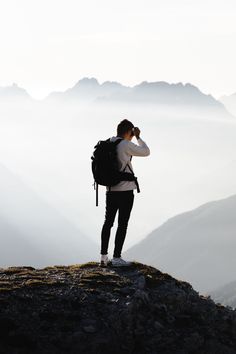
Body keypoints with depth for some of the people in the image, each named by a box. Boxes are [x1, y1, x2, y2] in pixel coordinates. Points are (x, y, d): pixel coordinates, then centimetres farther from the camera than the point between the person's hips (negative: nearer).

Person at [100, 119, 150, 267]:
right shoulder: (126, 145, -13)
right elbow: (146, 152, -2)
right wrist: (138, 137, 7)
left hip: (110, 190, 7)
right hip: (125, 190, -7)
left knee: (108, 222, 12)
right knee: (122, 224, -1)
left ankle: (104, 257, 12)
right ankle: (117, 258, 0)